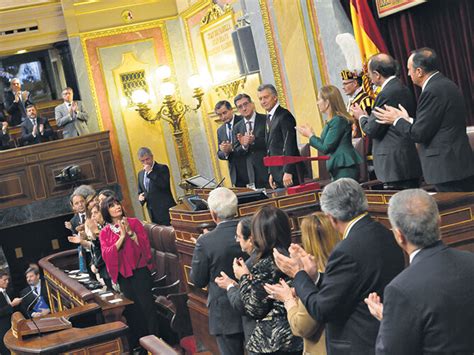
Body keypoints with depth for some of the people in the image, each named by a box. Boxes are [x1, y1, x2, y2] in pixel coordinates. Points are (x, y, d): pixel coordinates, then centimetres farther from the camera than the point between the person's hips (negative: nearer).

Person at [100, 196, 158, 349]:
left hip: (140, 271, -2)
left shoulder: (134, 222, -1)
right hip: (123, 274, 2)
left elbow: (144, 244, -6)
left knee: (146, 305, -5)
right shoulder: (104, 233, 3)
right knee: (133, 309, 10)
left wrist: (130, 232, -19)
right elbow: (106, 254, -10)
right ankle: (138, 343, 20)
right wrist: (122, 236, -18)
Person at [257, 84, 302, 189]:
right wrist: (271, 173, 14)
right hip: (277, 174, 8)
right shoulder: (269, 118, 17)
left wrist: (288, 172, -20)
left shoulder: (284, 116, -10)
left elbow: (290, 145, -16)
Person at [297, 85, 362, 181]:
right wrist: (311, 134, 16)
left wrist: (310, 135, -2)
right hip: (339, 169, 10)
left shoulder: (338, 120, -14)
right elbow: (328, 144, 16)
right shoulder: (333, 120, 15)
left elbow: (326, 148, -15)